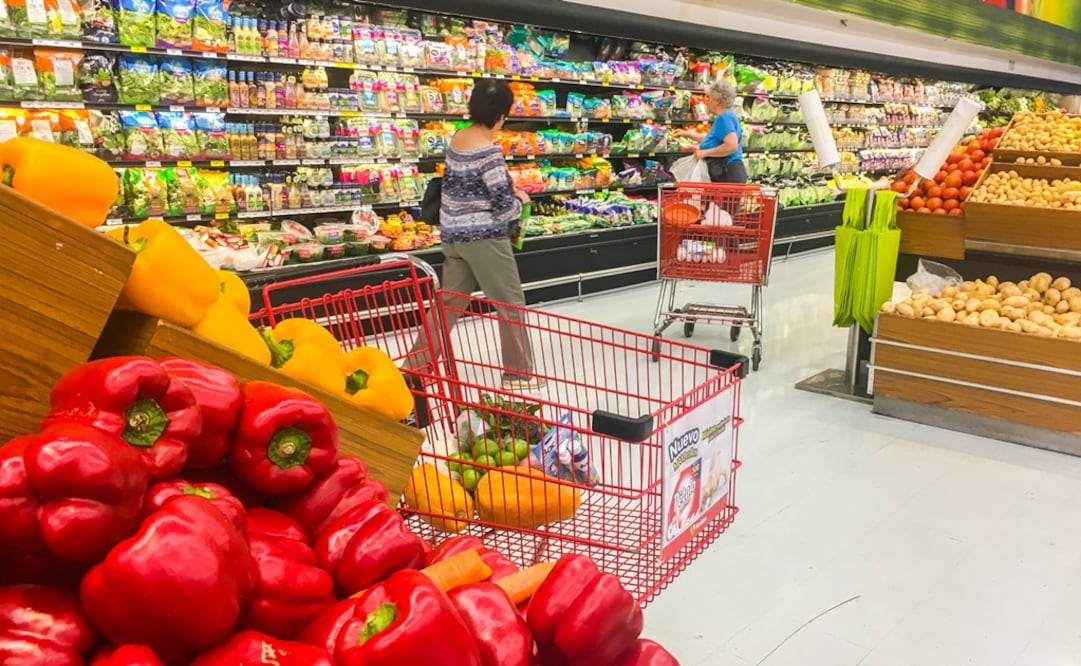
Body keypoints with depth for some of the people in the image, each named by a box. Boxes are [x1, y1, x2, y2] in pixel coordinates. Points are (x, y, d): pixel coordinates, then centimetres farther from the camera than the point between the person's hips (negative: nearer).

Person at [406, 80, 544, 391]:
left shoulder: (456, 138, 5)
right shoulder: (490, 151, -18)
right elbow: (504, 209, -17)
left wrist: (507, 188, 15)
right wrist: (520, 200, 4)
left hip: (453, 234, 8)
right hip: (484, 238, -8)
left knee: (449, 303, 15)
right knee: (511, 303, 6)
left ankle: (415, 365, 17)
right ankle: (518, 373, 14)